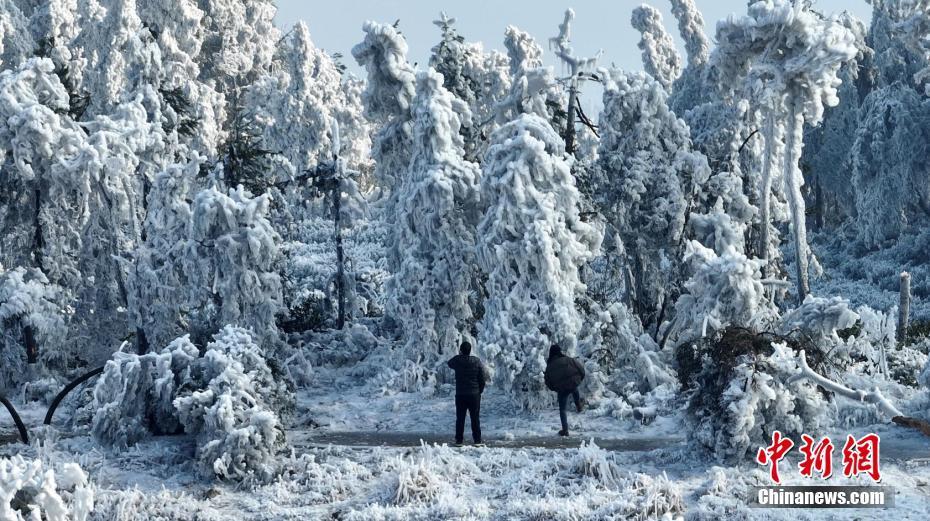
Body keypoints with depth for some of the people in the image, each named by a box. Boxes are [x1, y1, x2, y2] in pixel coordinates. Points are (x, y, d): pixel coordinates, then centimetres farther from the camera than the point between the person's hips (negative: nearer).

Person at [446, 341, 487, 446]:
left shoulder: (457, 360, -7)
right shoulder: (476, 361, -7)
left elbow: (450, 364, 18)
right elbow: (484, 377, -5)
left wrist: (459, 355, 23)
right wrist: (480, 390, 8)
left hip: (460, 394, 0)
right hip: (474, 394, 0)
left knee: (460, 418, 7)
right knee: (475, 418, 6)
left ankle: (459, 439, 6)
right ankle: (477, 440, 5)